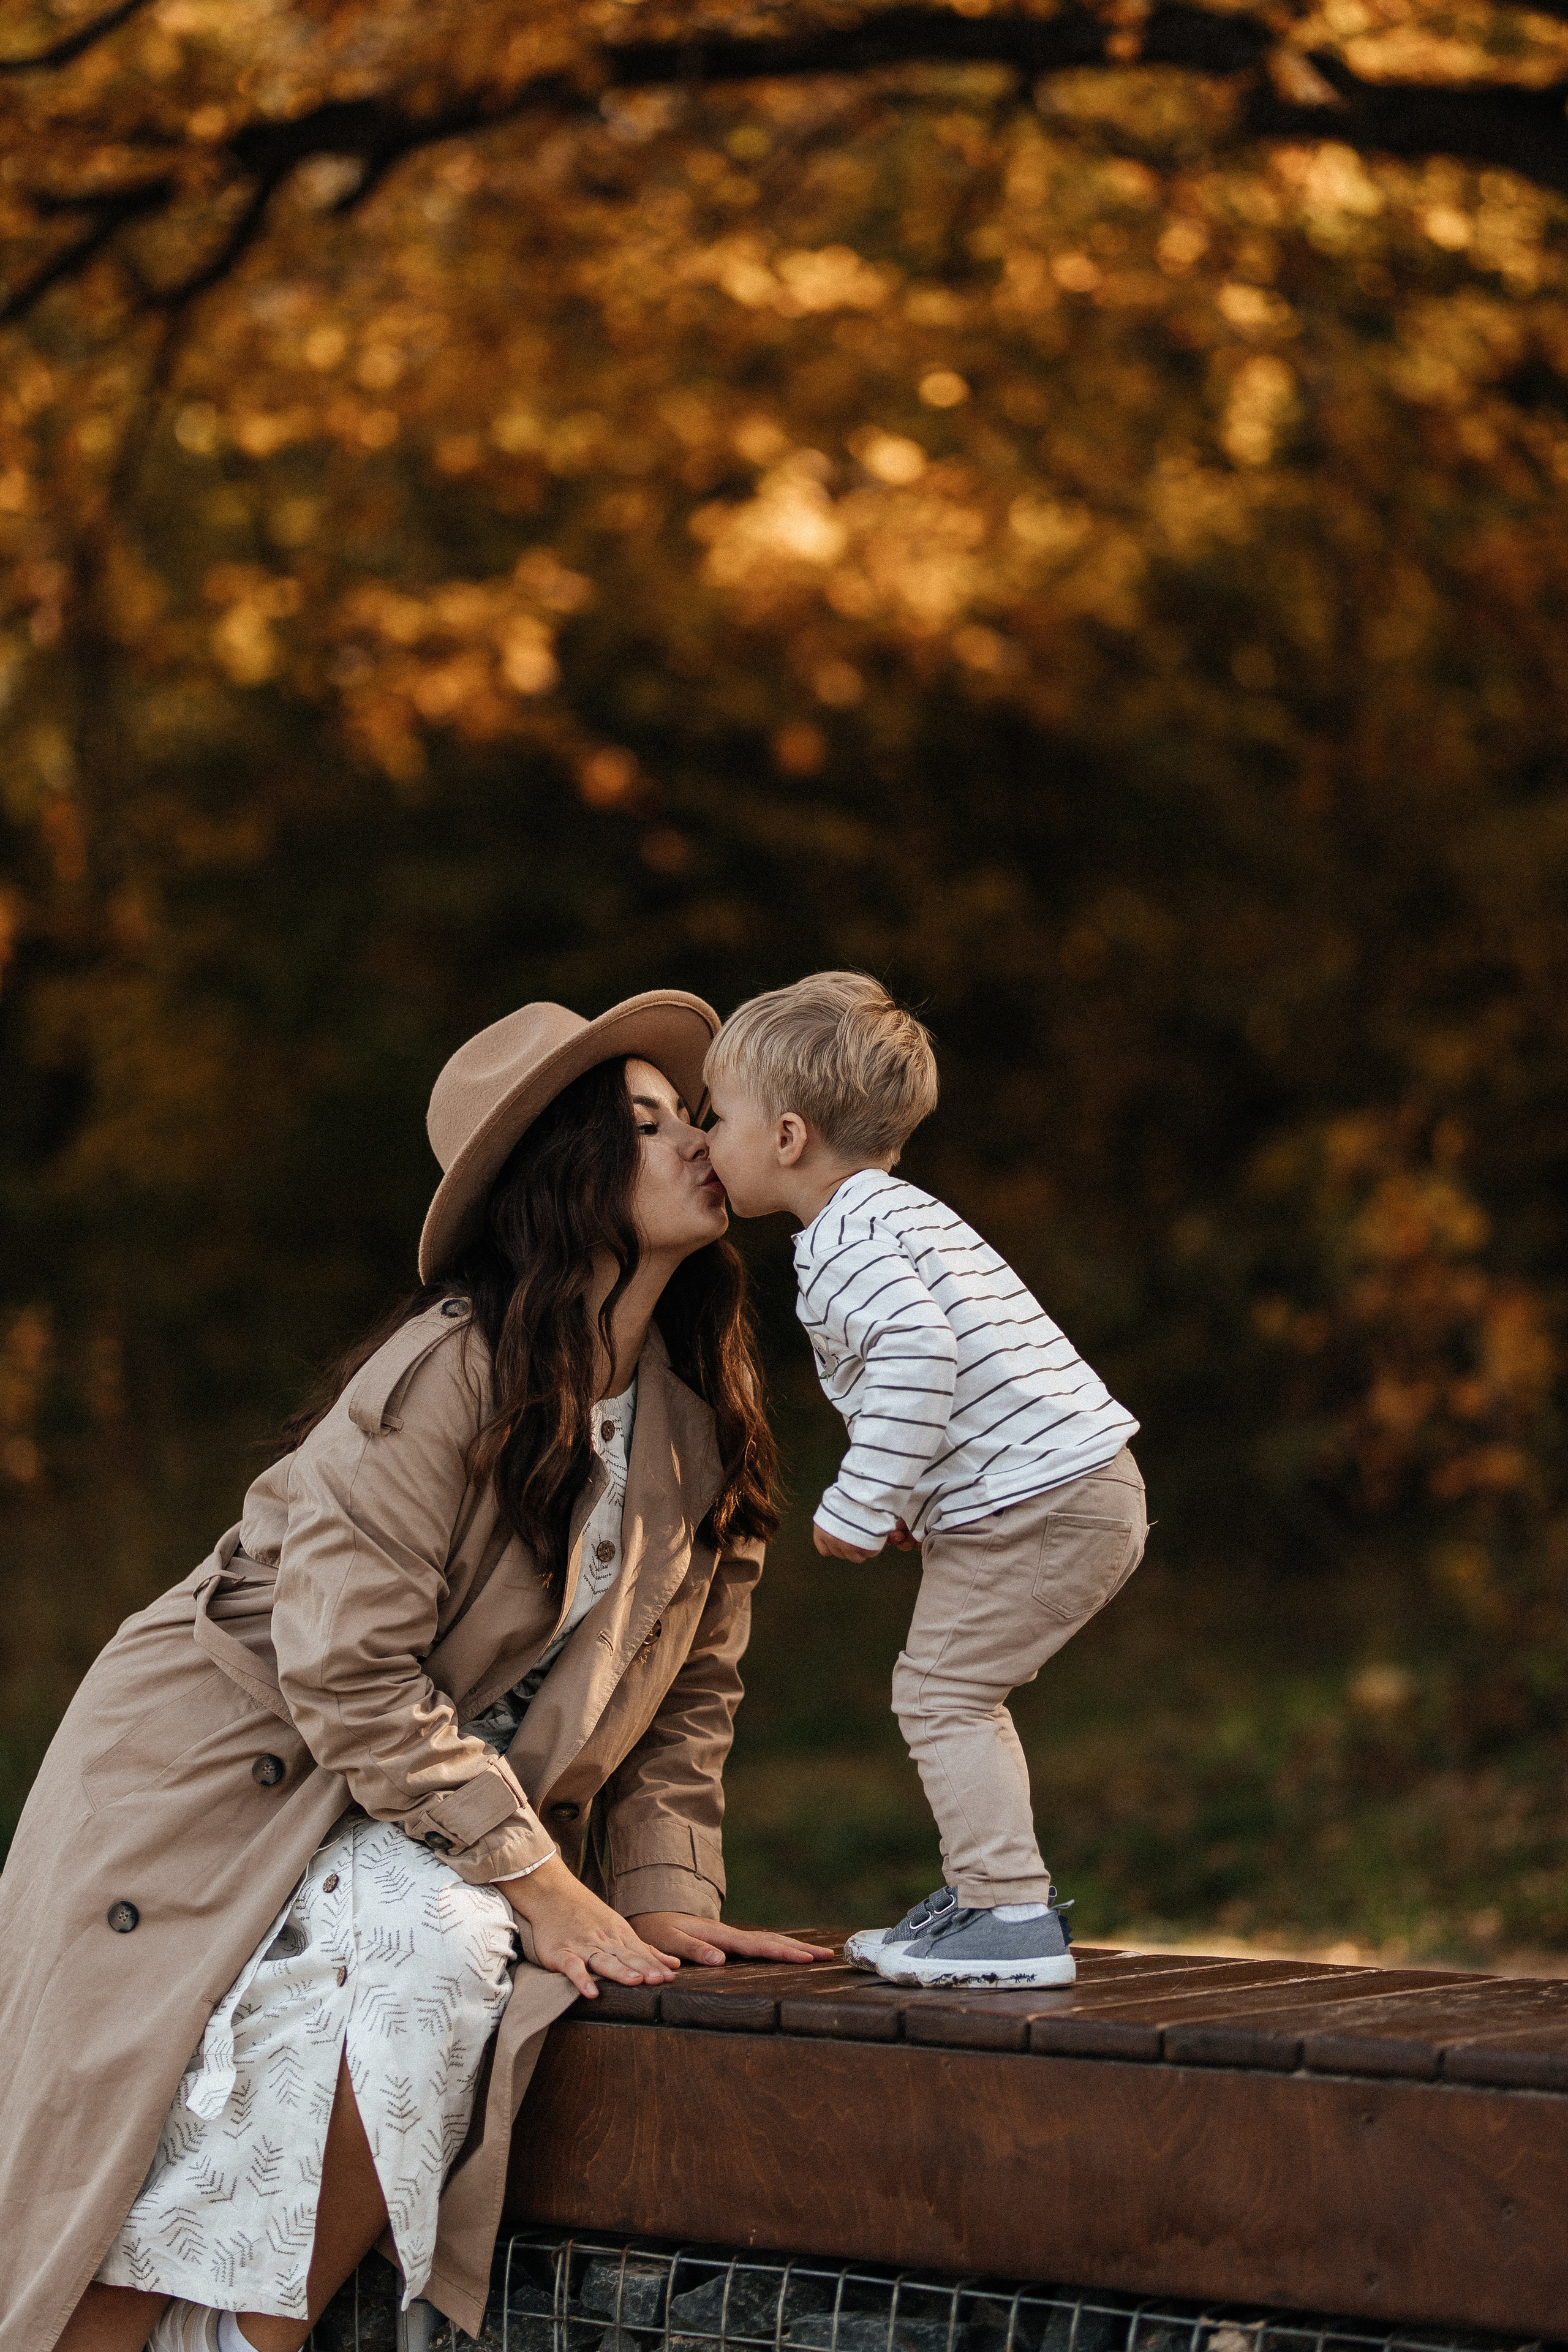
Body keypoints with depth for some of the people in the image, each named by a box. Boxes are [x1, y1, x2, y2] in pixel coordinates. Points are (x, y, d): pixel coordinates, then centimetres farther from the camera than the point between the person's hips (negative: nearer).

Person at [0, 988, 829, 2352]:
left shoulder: (704, 1423, 3)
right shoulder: (448, 1371, -20)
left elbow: (690, 1691, 12)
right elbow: (351, 1674, -22)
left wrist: (666, 1894, -1)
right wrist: (542, 1885, -18)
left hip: (445, 1818, 5)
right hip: (227, 1768, -5)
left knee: (451, 1960, -28)